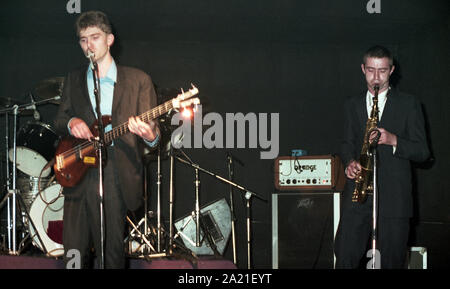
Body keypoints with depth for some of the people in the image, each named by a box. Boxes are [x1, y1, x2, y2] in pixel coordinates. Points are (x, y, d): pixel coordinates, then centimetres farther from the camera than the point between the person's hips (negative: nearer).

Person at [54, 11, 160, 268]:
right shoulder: (74, 80, 16)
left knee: (112, 256, -4)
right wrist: (71, 122, -7)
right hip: (78, 177, 3)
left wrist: (149, 135, -25)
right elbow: (58, 121, 17)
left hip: (116, 178, -3)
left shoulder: (138, 80, 4)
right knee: (74, 255, 2)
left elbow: (151, 126, 0)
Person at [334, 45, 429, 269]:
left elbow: (422, 152, 3)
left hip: (394, 197, -2)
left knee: (392, 262, -1)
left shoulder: (408, 104, 6)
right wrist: (350, 162, -1)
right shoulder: (352, 105, 16)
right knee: (345, 258, -5)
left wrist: (393, 140, -14)